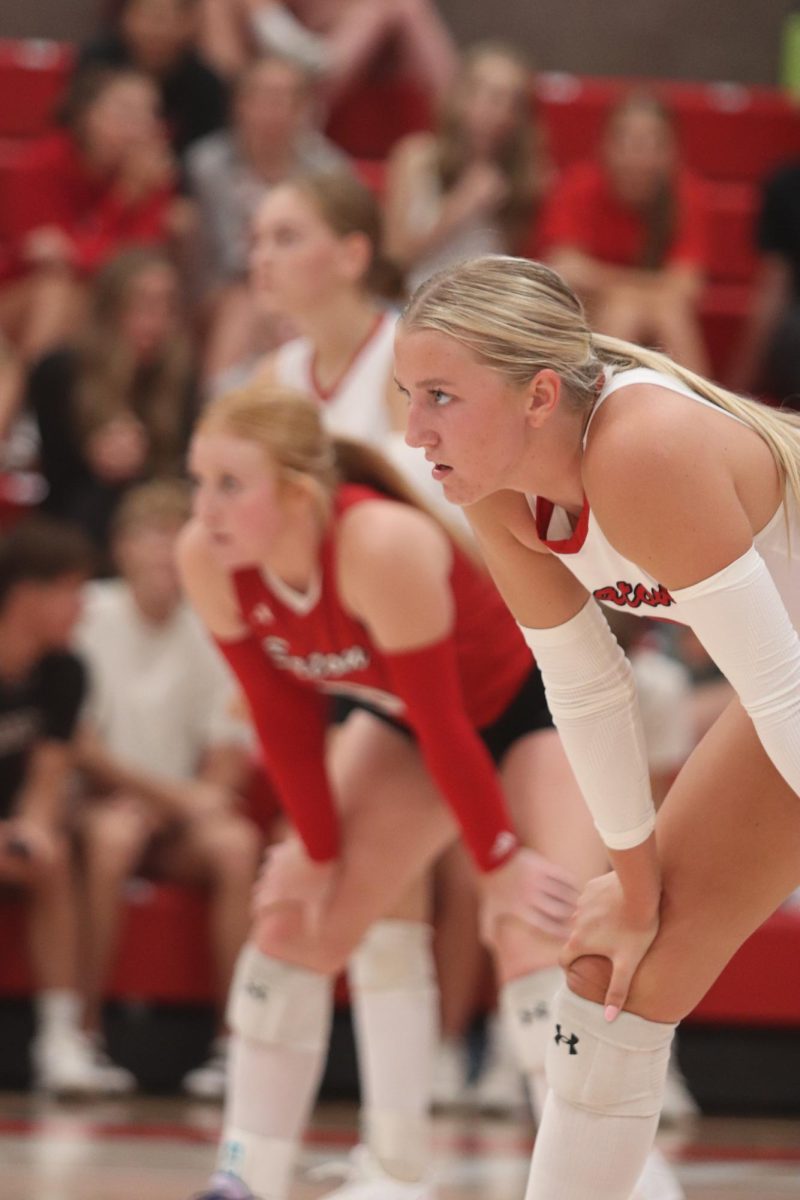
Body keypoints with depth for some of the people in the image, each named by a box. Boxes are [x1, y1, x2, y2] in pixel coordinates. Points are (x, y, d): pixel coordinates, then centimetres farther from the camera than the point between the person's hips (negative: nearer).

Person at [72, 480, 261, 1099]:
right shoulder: (93, 617, -4)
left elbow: (227, 763, 4)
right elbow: (82, 750, -6)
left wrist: (162, 807, -13)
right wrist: (171, 792, -15)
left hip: (181, 820, 3)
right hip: (101, 802, -2)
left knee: (236, 843, -29)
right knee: (115, 834, -36)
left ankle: (234, 1042, -27)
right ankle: (84, 1032, -32)